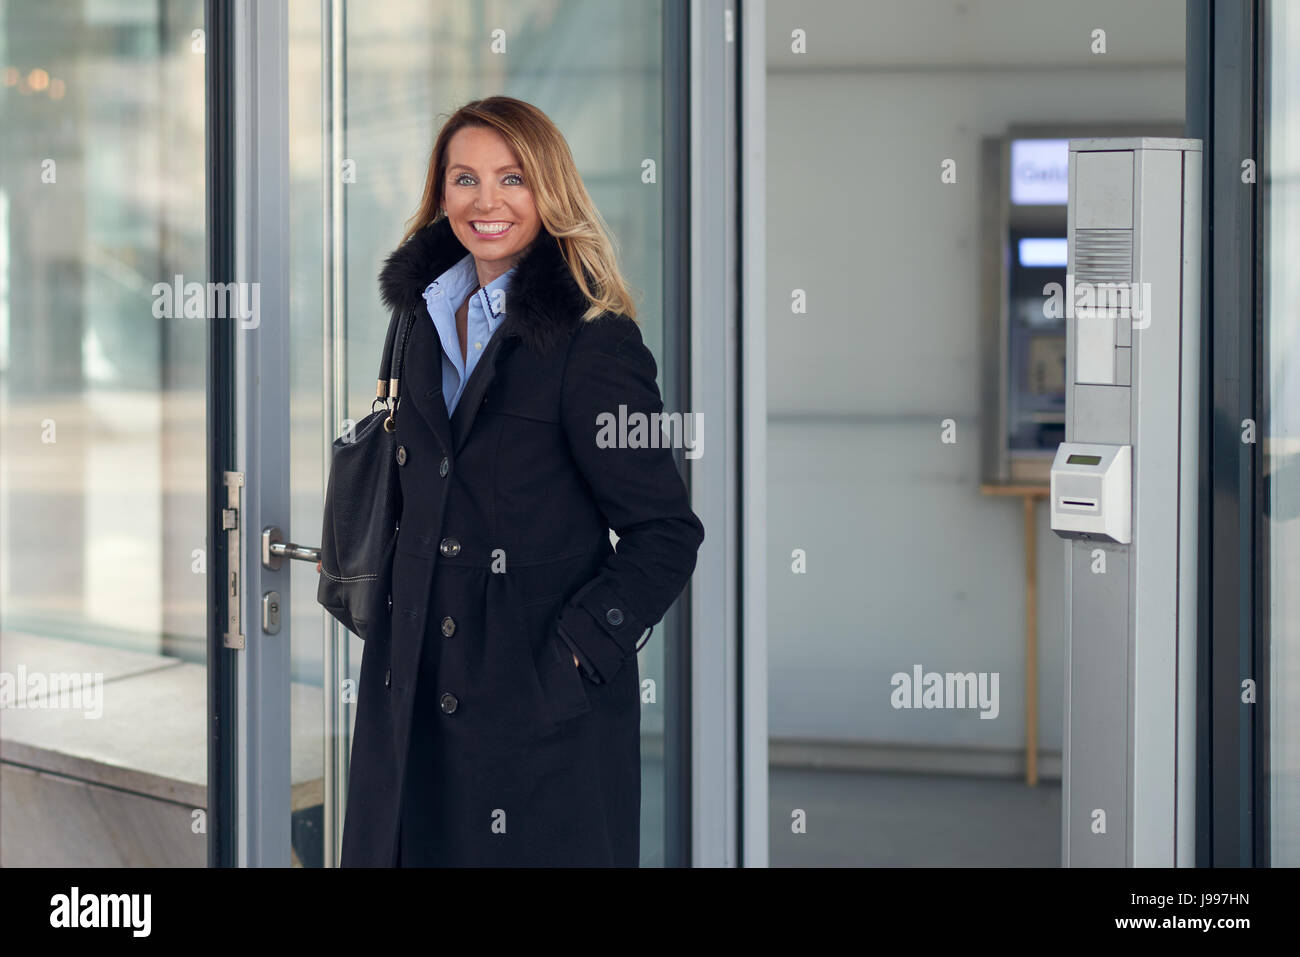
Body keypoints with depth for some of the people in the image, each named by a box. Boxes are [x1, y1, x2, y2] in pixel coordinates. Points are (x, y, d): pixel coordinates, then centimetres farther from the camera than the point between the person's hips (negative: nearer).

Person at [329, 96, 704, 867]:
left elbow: (666, 532, -11)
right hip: (418, 698, 6)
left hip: (545, 711, -6)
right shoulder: (427, 317, 9)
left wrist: (575, 655, -16)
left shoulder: (593, 341, -11)